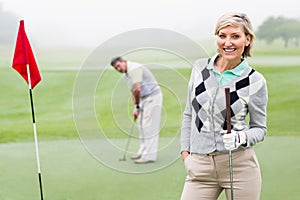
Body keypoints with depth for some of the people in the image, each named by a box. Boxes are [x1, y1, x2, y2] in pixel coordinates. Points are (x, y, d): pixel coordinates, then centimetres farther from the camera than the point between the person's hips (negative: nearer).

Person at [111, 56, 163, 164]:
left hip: (152, 97, -10)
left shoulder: (134, 68, -19)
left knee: (149, 126, -10)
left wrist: (137, 107, -16)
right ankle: (143, 152, 22)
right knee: (142, 126, 14)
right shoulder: (126, 75, 13)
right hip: (144, 98, 10)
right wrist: (135, 106, 5)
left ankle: (149, 156, -9)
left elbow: (137, 89, -25)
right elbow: (134, 92, 17)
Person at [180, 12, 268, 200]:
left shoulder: (255, 81, -3)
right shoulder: (200, 67, 7)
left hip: (239, 165, -2)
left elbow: (260, 128, 5)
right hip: (200, 166, 2)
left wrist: (242, 138, -15)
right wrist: (185, 151, 9)